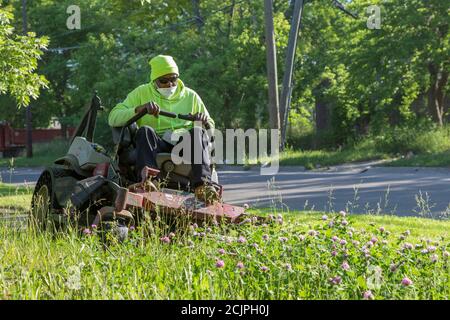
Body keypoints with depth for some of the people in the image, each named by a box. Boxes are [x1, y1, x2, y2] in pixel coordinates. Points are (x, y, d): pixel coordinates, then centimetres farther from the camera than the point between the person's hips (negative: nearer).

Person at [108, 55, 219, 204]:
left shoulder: (190, 96, 20)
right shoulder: (141, 93, 15)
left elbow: (211, 129, 23)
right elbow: (113, 119, 4)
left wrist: (205, 122, -2)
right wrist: (139, 109, -13)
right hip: (155, 146, -1)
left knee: (197, 132, -30)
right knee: (145, 130, -33)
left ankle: (202, 185, -49)